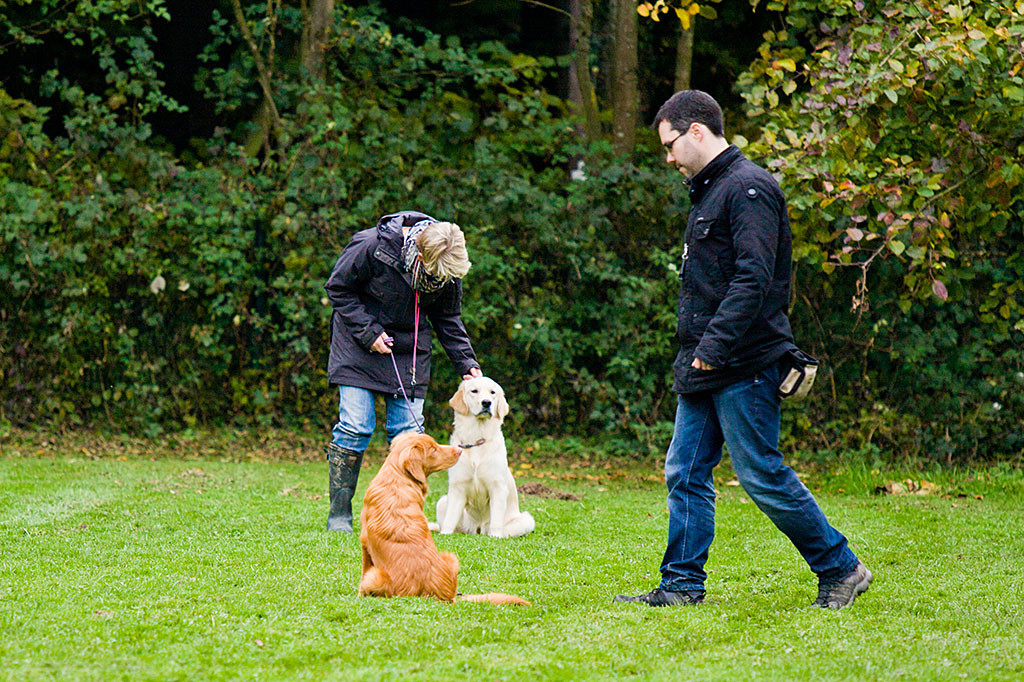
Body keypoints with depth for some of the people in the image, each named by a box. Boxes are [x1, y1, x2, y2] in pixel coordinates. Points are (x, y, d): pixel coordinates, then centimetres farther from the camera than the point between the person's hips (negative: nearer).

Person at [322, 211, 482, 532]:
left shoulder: (449, 269, -12)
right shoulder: (371, 246, -25)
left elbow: (449, 319, 4)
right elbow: (338, 288, -11)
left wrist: (467, 364, -6)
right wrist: (368, 332, -18)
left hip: (409, 350, 4)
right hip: (359, 344, -3)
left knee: (408, 430, -3)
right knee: (355, 426, -10)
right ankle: (339, 515, -1)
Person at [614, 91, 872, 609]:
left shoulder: (748, 188, -12)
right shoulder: (708, 191, 19)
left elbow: (754, 277, -22)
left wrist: (716, 343, -26)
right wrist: (694, 354, 17)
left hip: (745, 369, -10)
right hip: (703, 370, 10)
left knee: (762, 477, -5)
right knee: (685, 474, 7)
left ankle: (841, 570, 7)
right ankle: (682, 584, 12)